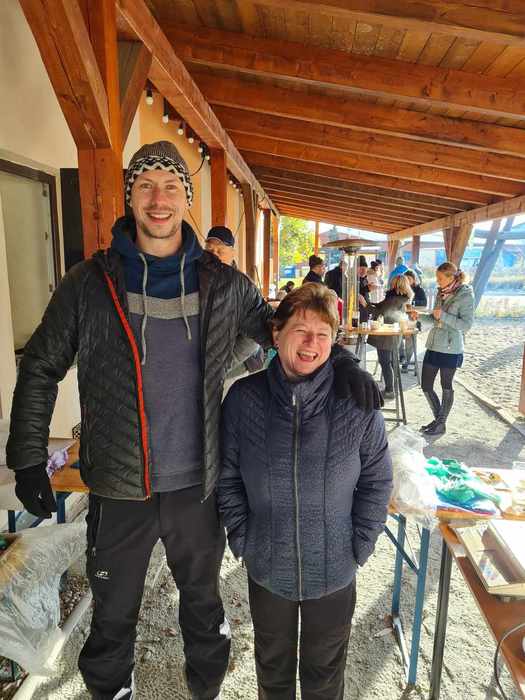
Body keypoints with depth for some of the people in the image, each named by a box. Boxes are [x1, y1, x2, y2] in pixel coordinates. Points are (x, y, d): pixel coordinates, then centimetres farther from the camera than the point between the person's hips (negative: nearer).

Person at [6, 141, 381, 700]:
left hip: (198, 485, 2)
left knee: (203, 602, 25)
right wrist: (28, 458, -2)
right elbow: (40, 369, 1)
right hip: (117, 490, -1)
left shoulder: (222, 283, -5)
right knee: (113, 617, 21)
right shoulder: (90, 282, -7)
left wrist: (340, 361, -12)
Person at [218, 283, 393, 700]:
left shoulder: (357, 404, -16)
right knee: (273, 666, 28)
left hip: (334, 571, 0)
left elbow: (377, 482, -5)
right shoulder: (244, 398, -14)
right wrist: (242, 540, -5)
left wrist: (358, 547, -6)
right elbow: (228, 477, -4)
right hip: (267, 569, 1)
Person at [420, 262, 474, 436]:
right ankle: (438, 419, 26)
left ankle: (441, 424, 22)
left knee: (446, 387, 8)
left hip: (451, 349, -6)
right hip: (434, 345, 7)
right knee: (426, 386, 8)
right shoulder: (440, 293, 9)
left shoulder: (465, 295, -10)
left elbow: (466, 324, -15)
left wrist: (443, 315, -21)